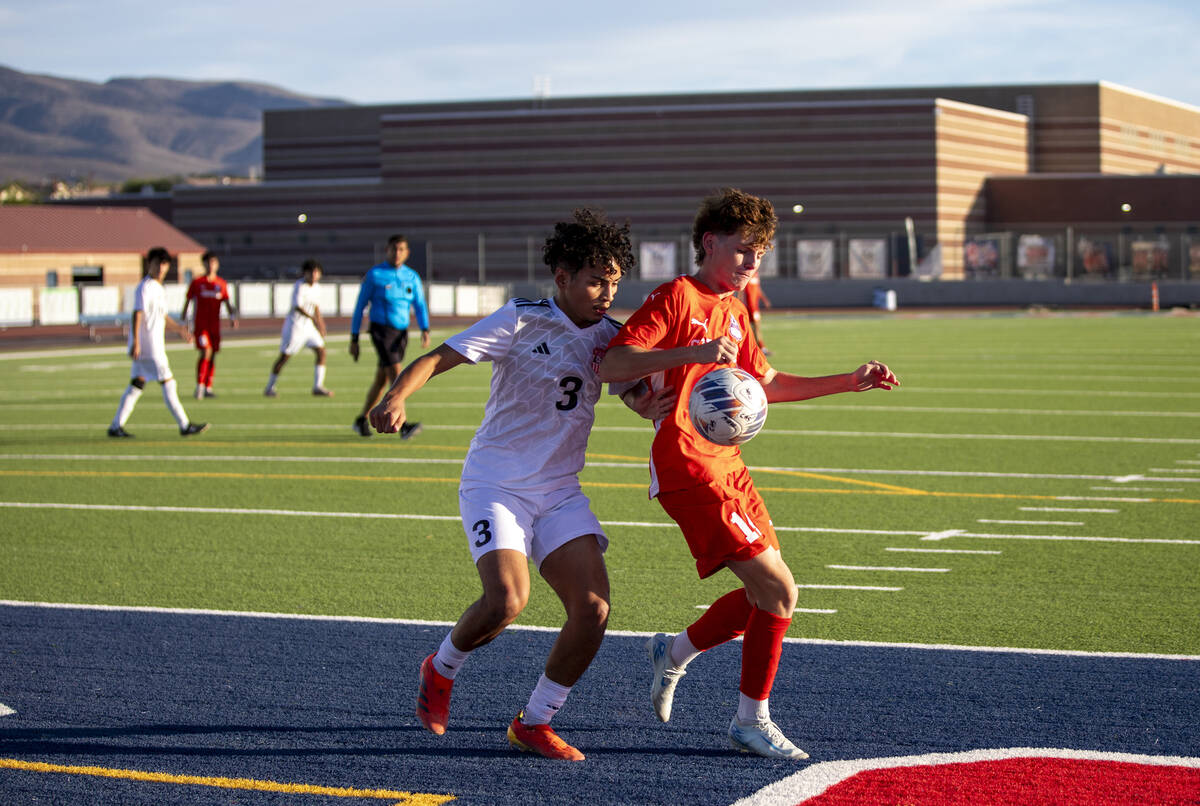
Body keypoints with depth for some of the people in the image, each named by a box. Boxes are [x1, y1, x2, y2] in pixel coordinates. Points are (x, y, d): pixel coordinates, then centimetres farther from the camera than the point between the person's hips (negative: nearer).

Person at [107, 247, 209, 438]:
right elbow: (137, 314, -19)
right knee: (168, 383, -7)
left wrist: (179, 328, 34)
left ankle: (116, 426, 11)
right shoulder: (145, 287, -13)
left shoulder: (159, 288, 16)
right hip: (147, 345, -10)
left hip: (156, 344, 10)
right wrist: (136, 342, -25)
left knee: (137, 385, 10)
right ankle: (185, 426, -4)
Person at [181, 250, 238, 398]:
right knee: (206, 352, -18)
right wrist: (184, 318, 2)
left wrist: (232, 316, -8)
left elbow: (227, 303, 8)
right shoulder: (196, 283, 0)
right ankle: (199, 385, -15)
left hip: (215, 325, 4)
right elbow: (187, 301, 5)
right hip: (200, 324, -4)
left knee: (213, 355, 6)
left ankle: (208, 388, 14)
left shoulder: (222, 284, 7)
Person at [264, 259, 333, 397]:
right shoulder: (299, 286, -17)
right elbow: (297, 307, -29)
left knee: (321, 351, -1)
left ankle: (318, 387, 2)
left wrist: (320, 323, 20)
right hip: (295, 324, -8)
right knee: (284, 356, -3)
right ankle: (269, 388, 9)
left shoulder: (313, 286, 9)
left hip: (308, 325, 8)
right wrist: (312, 318, -38)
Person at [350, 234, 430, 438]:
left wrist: (425, 331, -16)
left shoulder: (412, 277, 8)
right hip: (381, 329, -5)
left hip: (401, 333, 5)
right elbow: (360, 307, -1)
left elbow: (420, 306, 3)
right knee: (395, 374, -19)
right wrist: (354, 339, -2)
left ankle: (361, 421, 27)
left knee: (382, 379, 12)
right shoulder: (374, 275, -4)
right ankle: (403, 426, -25)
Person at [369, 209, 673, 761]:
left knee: (593, 608, -11)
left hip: (560, 492, 5)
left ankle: (534, 723, 8)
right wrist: (397, 396, -34)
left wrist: (649, 406, -26)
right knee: (507, 600, -25)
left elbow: (636, 393, -1)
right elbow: (437, 358, -14)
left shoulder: (609, 337, 5)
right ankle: (440, 671, 8)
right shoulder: (521, 321, -10)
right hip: (495, 483, -5)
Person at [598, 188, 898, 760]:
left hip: (728, 465, 9)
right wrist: (692, 352, -30)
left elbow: (768, 385, 28)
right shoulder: (675, 298, -9)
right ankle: (751, 722, 1)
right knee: (778, 590, -12)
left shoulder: (734, 313, 18)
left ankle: (673, 653, 31)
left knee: (765, 594, 10)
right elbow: (609, 366, -19)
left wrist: (850, 382, 21)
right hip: (689, 470, -9)